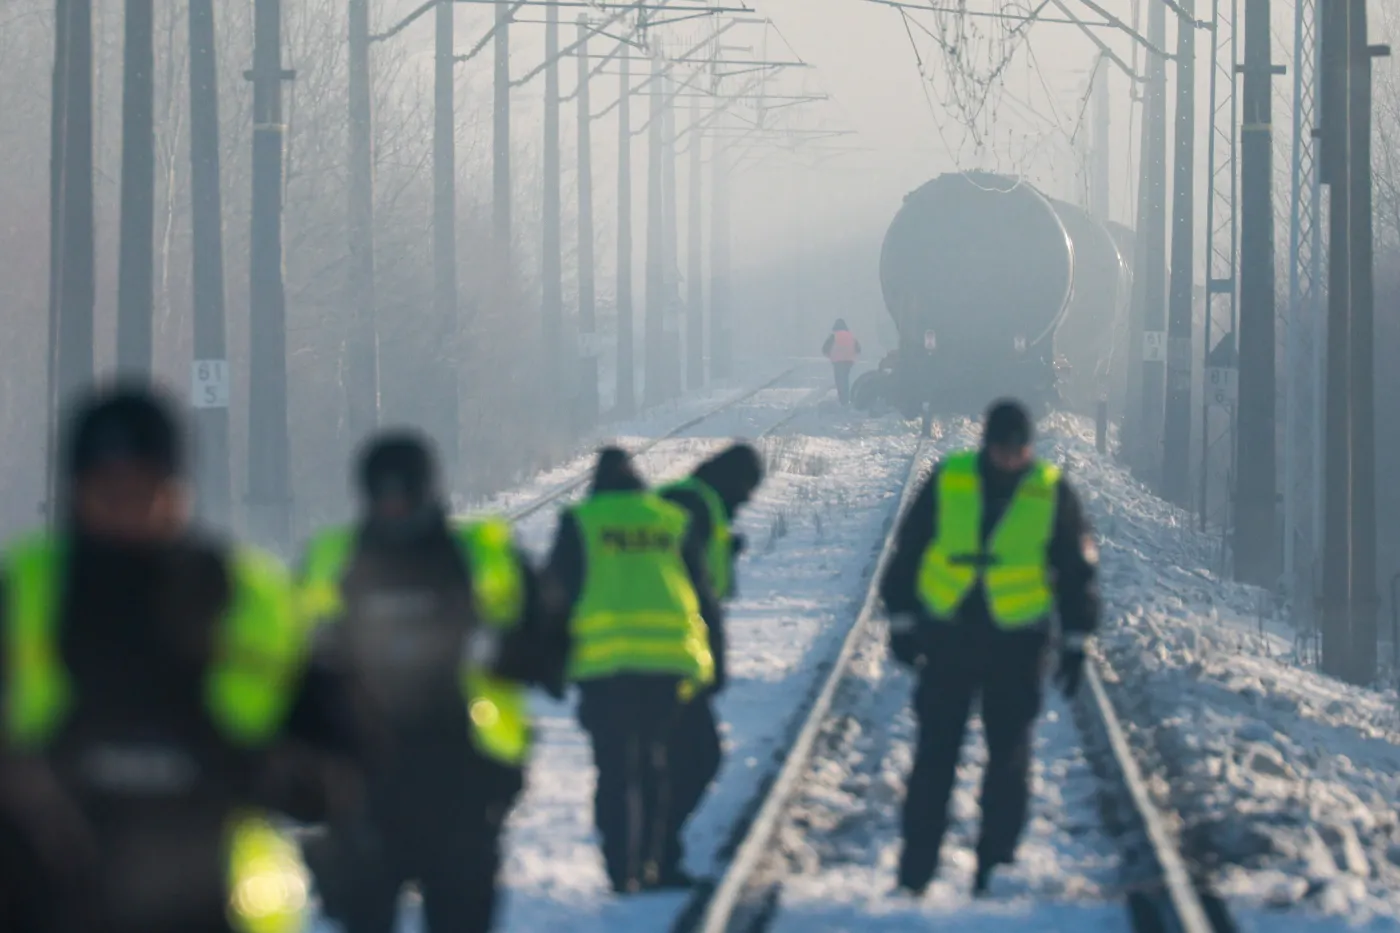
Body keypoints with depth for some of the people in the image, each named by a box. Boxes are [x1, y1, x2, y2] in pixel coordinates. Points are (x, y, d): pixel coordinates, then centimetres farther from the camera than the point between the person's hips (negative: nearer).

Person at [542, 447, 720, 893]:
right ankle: (657, 866, 12)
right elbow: (703, 596, 15)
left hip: (603, 662, -2)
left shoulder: (580, 523, 8)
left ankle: (622, 871, -5)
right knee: (655, 764, 15)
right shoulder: (675, 522, 15)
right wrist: (714, 664, 20)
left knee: (615, 771, 1)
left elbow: (557, 594, 5)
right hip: (672, 663, 2)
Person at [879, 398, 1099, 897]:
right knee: (935, 755, 2)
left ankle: (995, 868, 8)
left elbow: (1075, 571, 4)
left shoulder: (1051, 492, -3)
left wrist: (1074, 642, 1)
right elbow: (908, 552, 5)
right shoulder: (947, 481, -3)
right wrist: (902, 621, 4)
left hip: (1015, 644, 0)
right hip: (946, 637, 0)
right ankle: (915, 870, 7)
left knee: (1009, 757, 0)